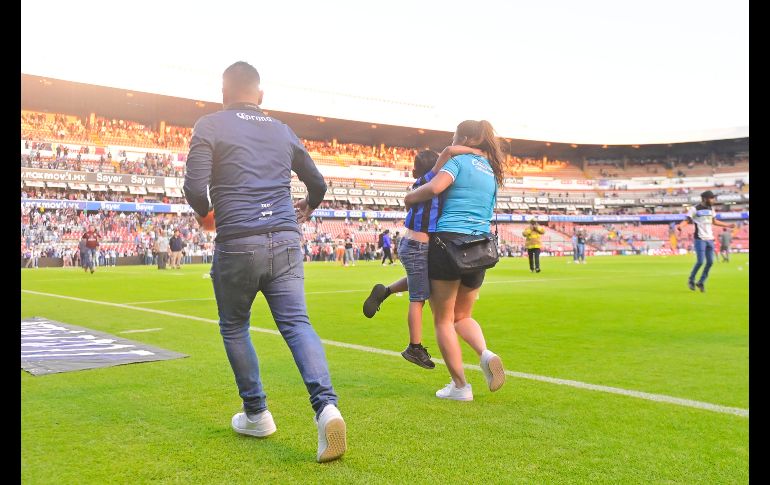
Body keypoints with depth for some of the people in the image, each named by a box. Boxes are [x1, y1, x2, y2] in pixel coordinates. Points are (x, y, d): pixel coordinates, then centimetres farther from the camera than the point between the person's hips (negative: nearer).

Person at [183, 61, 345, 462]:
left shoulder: (210, 126, 2)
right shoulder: (283, 131, 16)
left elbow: (195, 187, -9)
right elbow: (318, 183, 24)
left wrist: (204, 212, 13)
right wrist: (308, 208, 46)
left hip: (237, 244, -3)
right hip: (286, 241, 3)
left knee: (234, 328, 16)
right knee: (297, 324, -1)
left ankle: (256, 414, 22)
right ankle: (326, 406, -22)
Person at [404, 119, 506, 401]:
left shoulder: (459, 161, -1)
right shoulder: (491, 172, 19)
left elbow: (434, 187, -18)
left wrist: (410, 198, -1)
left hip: (449, 239, -6)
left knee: (443, 319, 5)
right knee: (462, 316, 20)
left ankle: (460, 385, 1)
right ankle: (485, 353, -9)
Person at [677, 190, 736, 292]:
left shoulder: (711, 209, 13)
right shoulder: (695, 209, -7)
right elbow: (687, 220, -11)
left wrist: (728, 225, 31)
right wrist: (680, 225, -32)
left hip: (710, 239, 7)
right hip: (700, 239, -7)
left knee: (710, 262, 3)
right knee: (700, 261, -12)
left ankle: (701, 282, 17)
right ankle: (691, 280, 10)